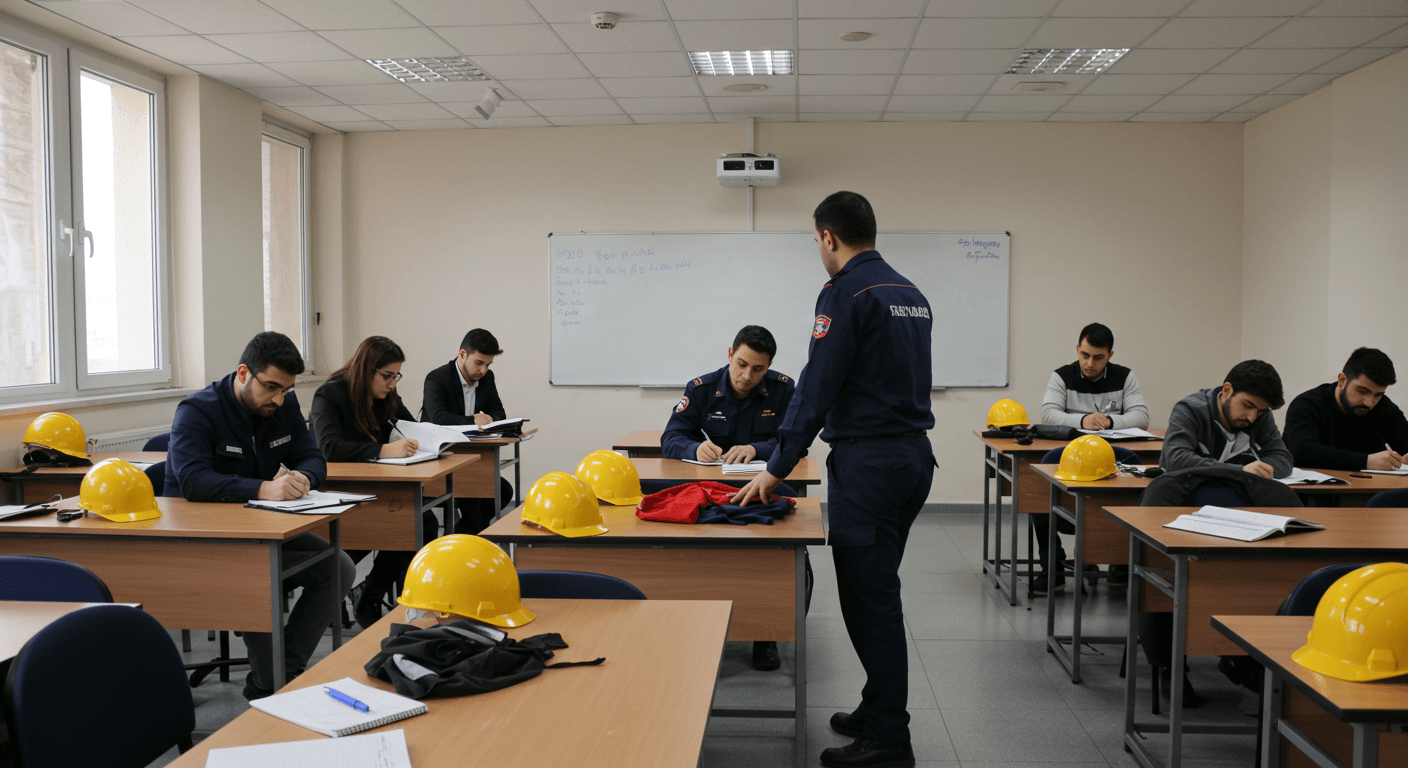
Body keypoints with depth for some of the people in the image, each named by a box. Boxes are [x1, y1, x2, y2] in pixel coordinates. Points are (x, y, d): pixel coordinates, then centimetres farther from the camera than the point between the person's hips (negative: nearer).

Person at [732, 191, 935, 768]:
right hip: (915, 454, 9)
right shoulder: (912, 295, 15)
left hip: (868, 462, -9)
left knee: (870, 598, -3)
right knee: (878, 592, 18)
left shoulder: (845, 294, -12)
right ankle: (879, 712, 28)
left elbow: (816, 387, -16)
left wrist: (777, 467, -10)